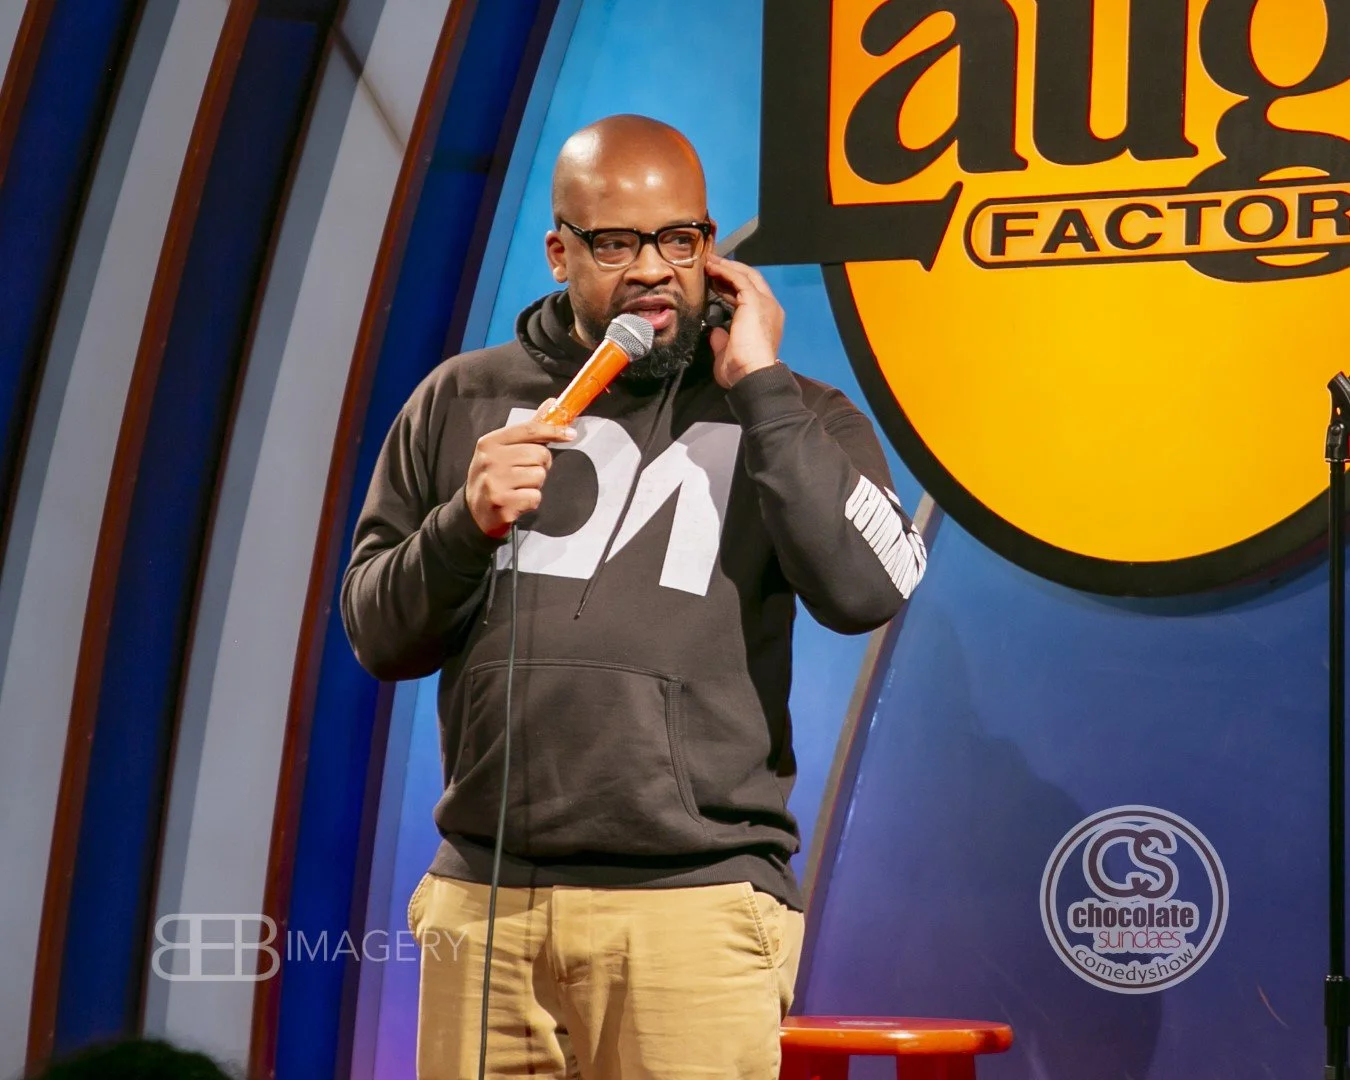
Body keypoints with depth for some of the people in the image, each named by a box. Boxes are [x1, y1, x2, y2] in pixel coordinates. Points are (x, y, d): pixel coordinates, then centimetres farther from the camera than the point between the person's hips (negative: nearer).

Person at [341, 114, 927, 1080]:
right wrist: (466, 525, -7)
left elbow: (867, 590, -11)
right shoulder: (464, 401, 11)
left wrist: (761, 386, -8)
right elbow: (376, 634, 11)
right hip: (486, 900, 2)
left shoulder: (785, 416, 6)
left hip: (694, 903, -2)